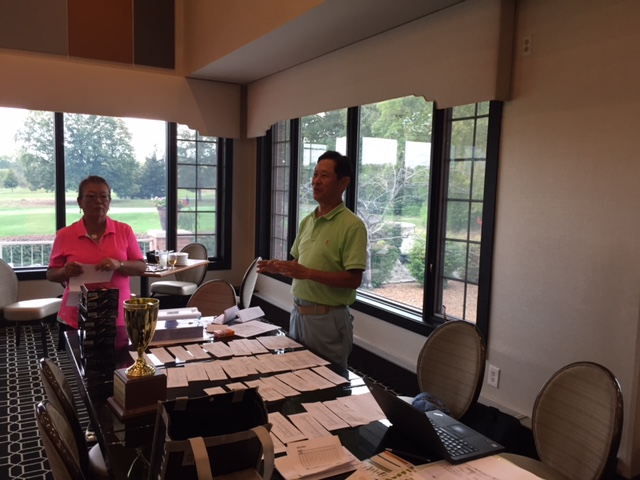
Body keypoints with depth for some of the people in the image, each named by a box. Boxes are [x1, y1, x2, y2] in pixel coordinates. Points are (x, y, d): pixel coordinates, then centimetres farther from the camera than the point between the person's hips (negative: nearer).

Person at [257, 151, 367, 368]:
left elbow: (353, 279, -20)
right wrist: (281, 267, -3)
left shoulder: (352, 225, -15)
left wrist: (308, 273, -26)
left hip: (328, 318, -7)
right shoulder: (307, 221, 8)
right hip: (298, 312, 7)